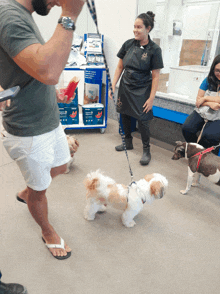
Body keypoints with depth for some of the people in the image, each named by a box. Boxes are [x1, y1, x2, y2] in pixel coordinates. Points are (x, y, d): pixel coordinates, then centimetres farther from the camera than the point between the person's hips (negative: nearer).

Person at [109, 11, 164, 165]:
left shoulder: (154, 49, -9)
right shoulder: (128, 44, 1)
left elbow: (155, 76, -9)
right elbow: (120, 67, 7)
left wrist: (151, 98, -13)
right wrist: (113, 86, 2)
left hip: (142, 91, -4)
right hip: (125, 87, 5)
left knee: (142, 120, -5)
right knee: (125, 115, 13)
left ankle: (146, 150, 13)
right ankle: (128, 142, 34)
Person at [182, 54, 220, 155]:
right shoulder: (209, 80, 8)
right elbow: (198, 100, 2)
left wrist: (206, 98, -6)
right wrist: (210, 103, -16)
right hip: (202, 113, 4)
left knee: (209, 135, -31)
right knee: (187, 128, -22)